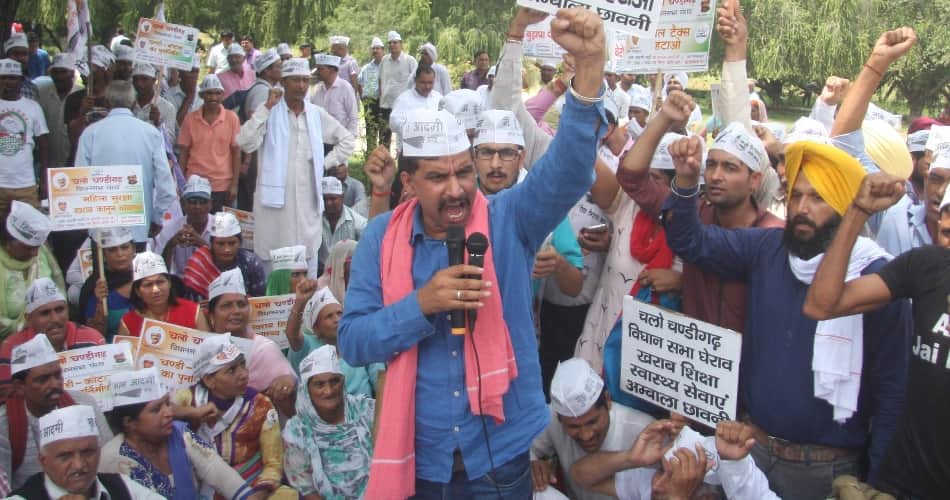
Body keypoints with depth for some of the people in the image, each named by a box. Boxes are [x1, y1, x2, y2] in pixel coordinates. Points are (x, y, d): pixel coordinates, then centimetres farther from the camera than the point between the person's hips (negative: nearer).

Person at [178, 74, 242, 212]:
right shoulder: (190, 119, 1)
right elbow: (183, 153, 5)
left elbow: (236, 152, 0)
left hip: (223, 186, -1)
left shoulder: (232, 118, -2)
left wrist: (234, 184, -4)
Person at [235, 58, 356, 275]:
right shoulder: (269, 113, -2)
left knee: (309, 257, 8)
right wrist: (266, 108, -16)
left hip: (307, 199, 4)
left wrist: (326, 162, 7)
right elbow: (245, 143, -17)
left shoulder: (317, 114, 9)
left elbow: (348, 140, 20)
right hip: (276, 198, -3)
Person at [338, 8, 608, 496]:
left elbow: (568, 169, -22)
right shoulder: (382, 237, -3)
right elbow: (352, 341, -6)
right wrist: (423, 304, -22)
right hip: (418, 459, 1)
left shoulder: (508, 221, -7)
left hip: (501, 456, -1)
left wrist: (589, 63, -35)